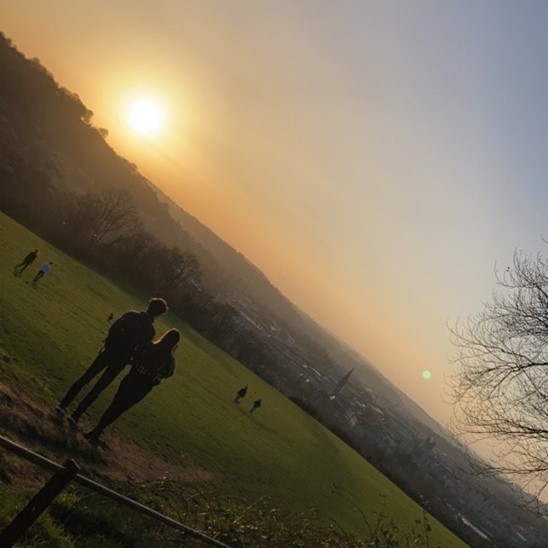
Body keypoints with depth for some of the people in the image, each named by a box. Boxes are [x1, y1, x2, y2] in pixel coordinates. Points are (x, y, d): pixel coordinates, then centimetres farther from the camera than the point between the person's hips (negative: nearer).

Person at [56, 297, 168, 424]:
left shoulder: (131, 315, -2)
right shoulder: (149, 330, -13)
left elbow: (112, 329, 0)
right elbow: (141, 350, -9)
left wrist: (108, 345, 13)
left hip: (108, 352, 3)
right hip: (119, 362, -3)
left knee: (84, 378, 15)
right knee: (97, 389, 7)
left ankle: (63, 404, 19)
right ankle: (75, 415, 10)